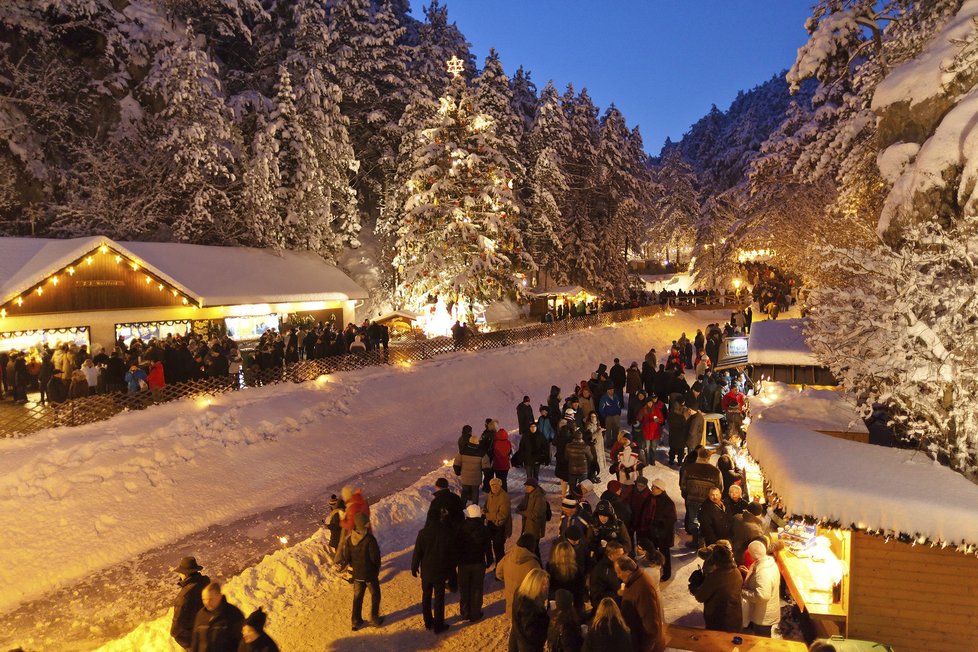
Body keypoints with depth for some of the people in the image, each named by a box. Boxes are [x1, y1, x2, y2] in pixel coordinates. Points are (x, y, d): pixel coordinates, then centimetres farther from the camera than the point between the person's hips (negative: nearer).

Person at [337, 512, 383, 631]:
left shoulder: (350, 539, -9)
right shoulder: (370, 540, -27)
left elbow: (347, 558, -2)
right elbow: (375, 558, -20)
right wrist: (377, 568, 2)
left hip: (357, 574, 5)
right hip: (370, 574, -5)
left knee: (357, 597, 20)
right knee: (375, 596, 17)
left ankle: (356, 621, 27)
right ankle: (374, 619, 24)